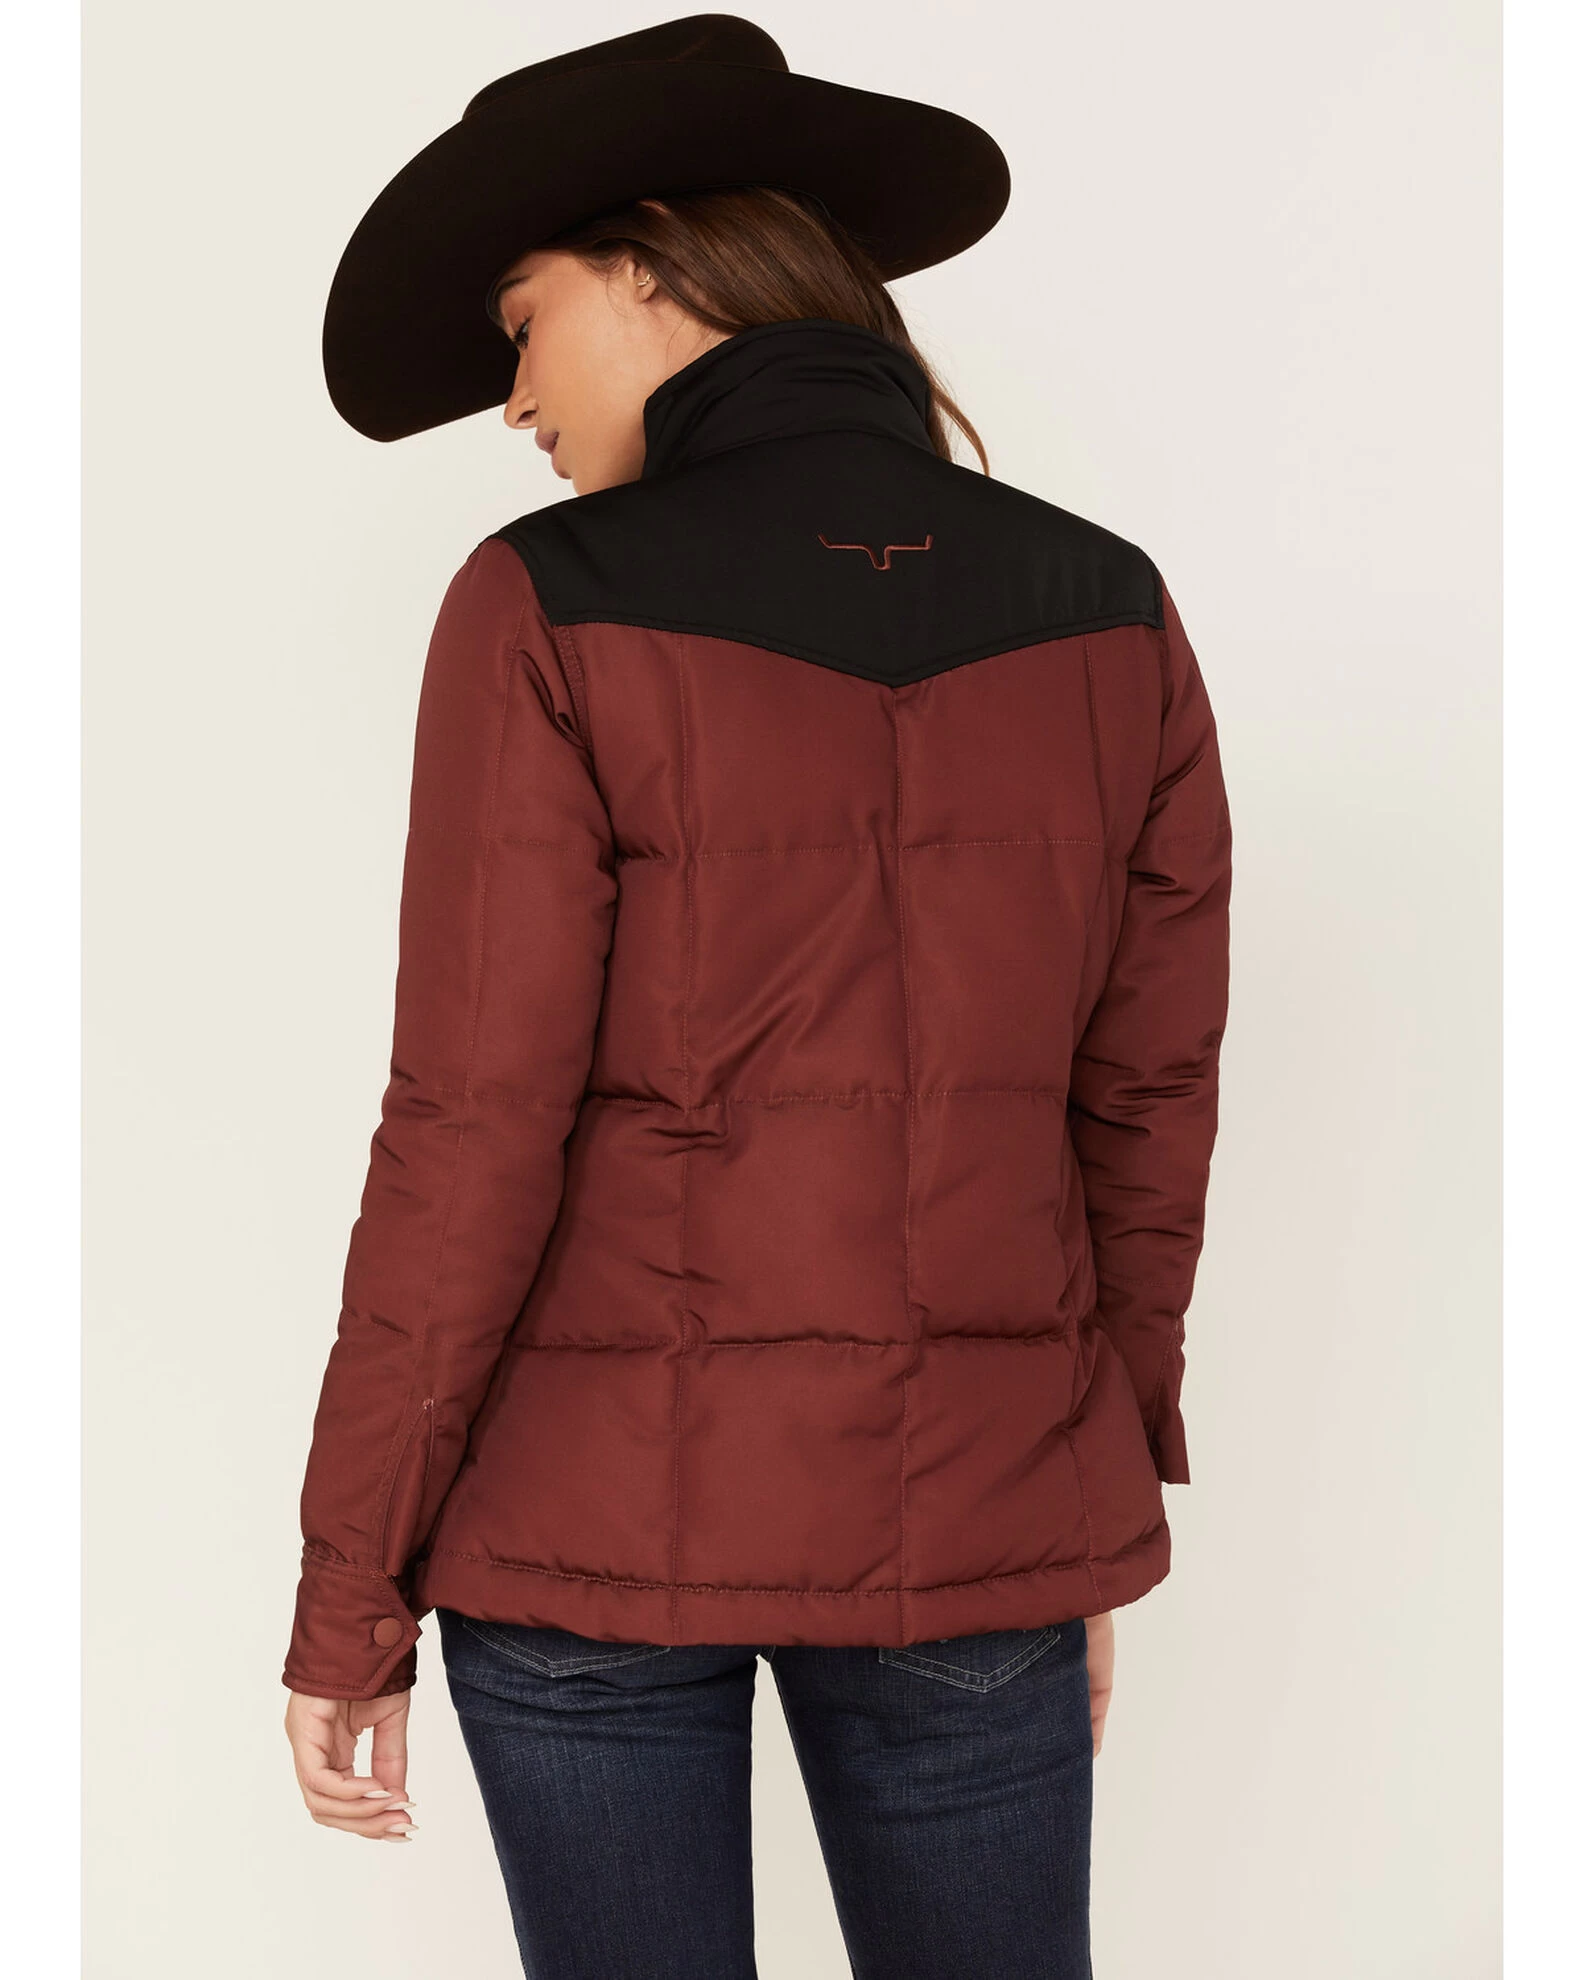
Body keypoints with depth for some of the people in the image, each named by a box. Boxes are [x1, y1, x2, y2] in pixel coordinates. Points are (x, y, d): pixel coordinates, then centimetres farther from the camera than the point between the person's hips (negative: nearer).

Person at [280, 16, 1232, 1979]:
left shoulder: (555, 614, -12)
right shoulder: (1107, 617, -1)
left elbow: (476, 1138, -14)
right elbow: (1146, 1108, 4)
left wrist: (351, 1600, -5)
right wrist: (1103, 1513, 15)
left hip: (599, 1508, -2)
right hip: (969, 1508, 3)